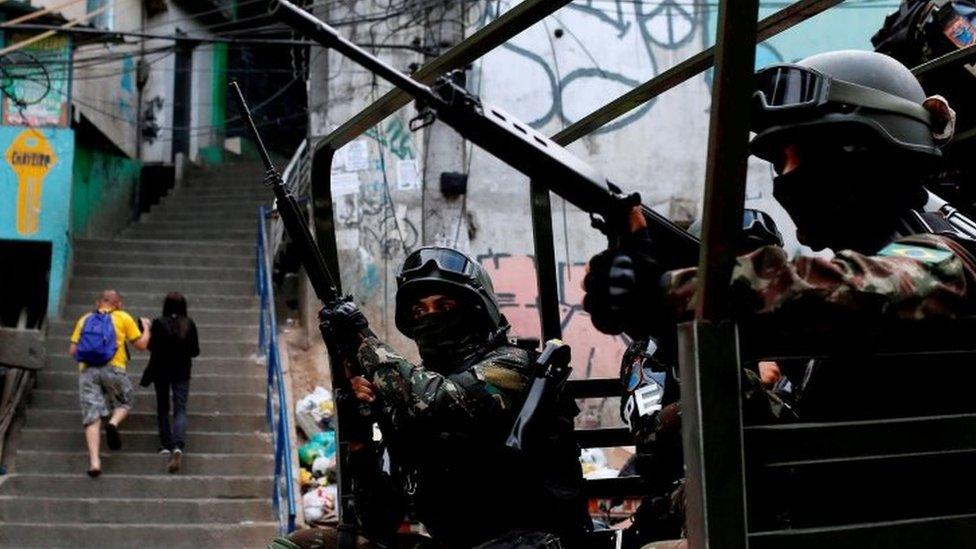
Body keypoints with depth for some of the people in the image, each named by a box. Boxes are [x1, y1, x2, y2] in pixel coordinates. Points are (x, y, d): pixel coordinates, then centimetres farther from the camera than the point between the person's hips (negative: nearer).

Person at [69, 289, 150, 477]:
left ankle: (94, 461, -13)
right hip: (114, 369, -2)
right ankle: (113, 423, -10)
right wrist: (146, 327, 29)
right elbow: (141, 344, 11)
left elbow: (72, 351, 13)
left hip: (87, 370, 2)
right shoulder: (123, 317, 10)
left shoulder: (84, 319, 17)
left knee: (92, 418, 0)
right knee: (124, 403, 22)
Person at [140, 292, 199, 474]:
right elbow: (195, 351, 0)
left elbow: (152, 347, -10)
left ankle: (166, 445, 15)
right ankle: (178, 446, -22)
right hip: (182, 372, 1)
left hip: (162, 371, -1)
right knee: (180, 409, -1)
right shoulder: (189, 324, -4)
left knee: (162, 408, 16)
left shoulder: (159, 323, -11)